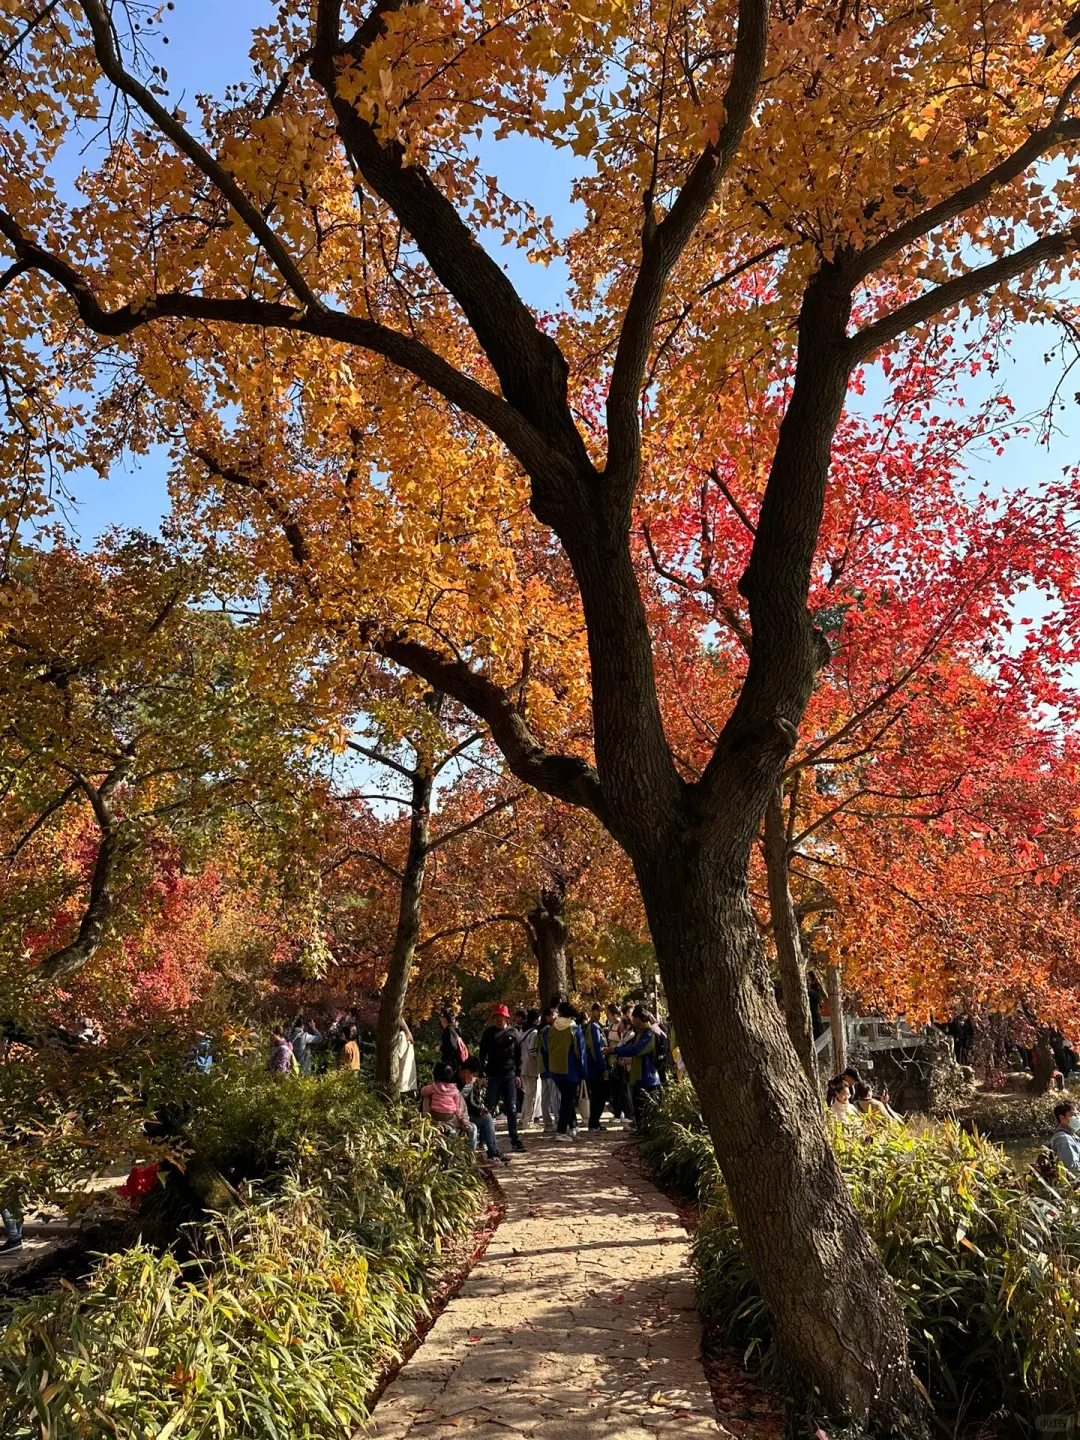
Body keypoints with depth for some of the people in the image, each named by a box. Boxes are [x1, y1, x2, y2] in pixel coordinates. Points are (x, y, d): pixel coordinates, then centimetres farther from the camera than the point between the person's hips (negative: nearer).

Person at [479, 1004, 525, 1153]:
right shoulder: (489, 1033, 2)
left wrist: (518, 1074, 2)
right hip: (493, 1075, -1)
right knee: (490, 1108, 4)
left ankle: (515, 1139, 6)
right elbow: (483, 1054, 2)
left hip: (510, 1075, 1)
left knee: (512, 1108, 2)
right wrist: (483, 1072, -6)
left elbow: (519, 1055, 7)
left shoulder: (513, 1033, 5)